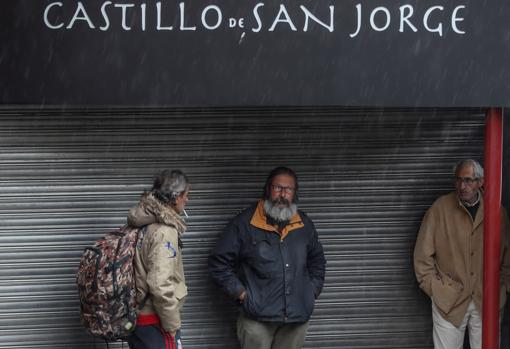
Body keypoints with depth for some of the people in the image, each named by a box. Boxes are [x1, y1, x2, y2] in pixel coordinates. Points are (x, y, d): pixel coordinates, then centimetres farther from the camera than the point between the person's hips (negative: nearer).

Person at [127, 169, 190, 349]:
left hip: (135, 317, 9)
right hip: (154, 324, -9)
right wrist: (172, 325, -16)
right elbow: (160, 285, -26)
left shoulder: (142, 224, 7)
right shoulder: (164, 231, -19)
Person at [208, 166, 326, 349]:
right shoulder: (245, 223, -3)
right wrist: (239, 291, -5)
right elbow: (218, 262, 1)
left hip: (297, 319, 4)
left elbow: (317, 262, 27)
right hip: (257, 318, -4)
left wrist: (312, 291, 14)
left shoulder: (305, 225, 11)